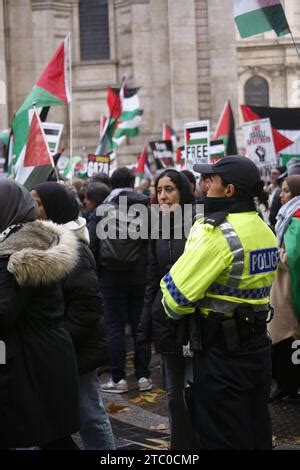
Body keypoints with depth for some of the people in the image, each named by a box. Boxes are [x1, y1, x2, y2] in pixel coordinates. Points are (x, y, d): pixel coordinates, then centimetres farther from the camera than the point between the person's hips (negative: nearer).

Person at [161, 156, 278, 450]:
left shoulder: (217, 232, -20)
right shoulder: (265, 230, 7)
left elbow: (177, 292, -20)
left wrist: (173, 310, 0)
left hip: (222, 351, -8)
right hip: (258, 345, 8)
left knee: (224, 438, 4)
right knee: (257, 432, 18)